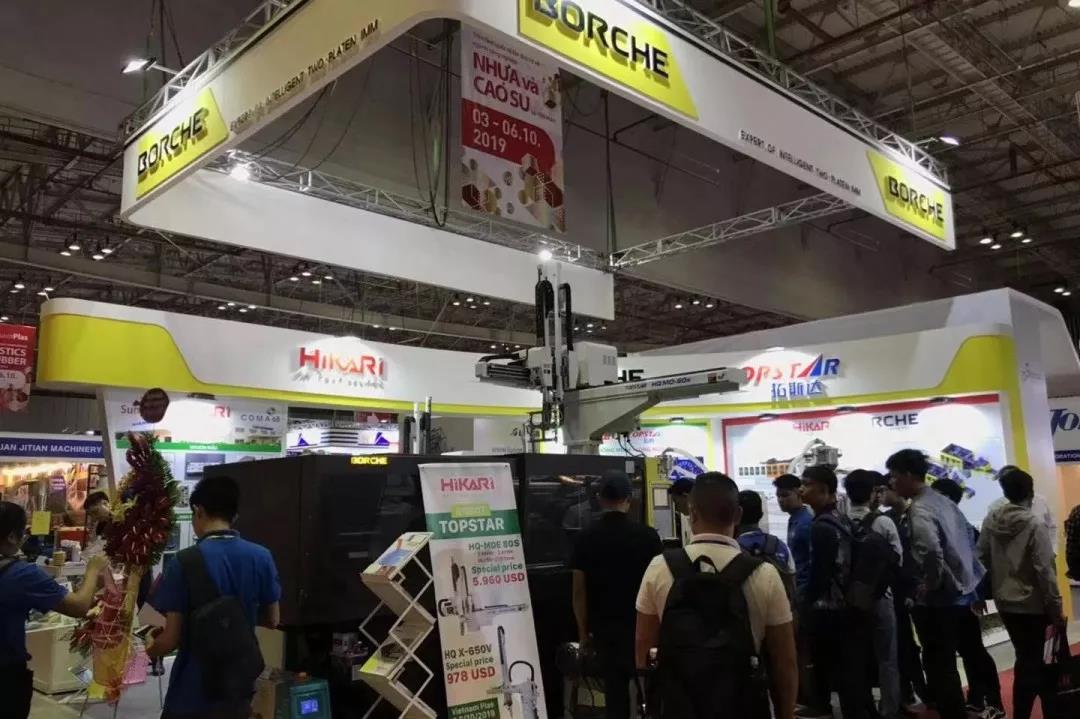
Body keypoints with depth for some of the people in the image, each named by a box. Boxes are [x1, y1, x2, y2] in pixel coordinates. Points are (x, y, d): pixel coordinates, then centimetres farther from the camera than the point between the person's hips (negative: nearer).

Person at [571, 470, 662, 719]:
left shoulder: (586, 538, -4)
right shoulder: (647, 535, -8)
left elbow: (579, 590, -2)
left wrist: (583, 631, 7)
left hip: (604, 626, 1)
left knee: (615, 687, 9)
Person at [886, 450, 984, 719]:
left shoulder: (919, 509, -18)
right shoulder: (944, 502, 10)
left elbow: (931, 551, -33)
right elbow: (967, 542, 17)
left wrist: (929, 586, -18)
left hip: (937, 601, -9)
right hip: (958, 594, 9)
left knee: (938, 668, 2)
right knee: (945, 665, 19)